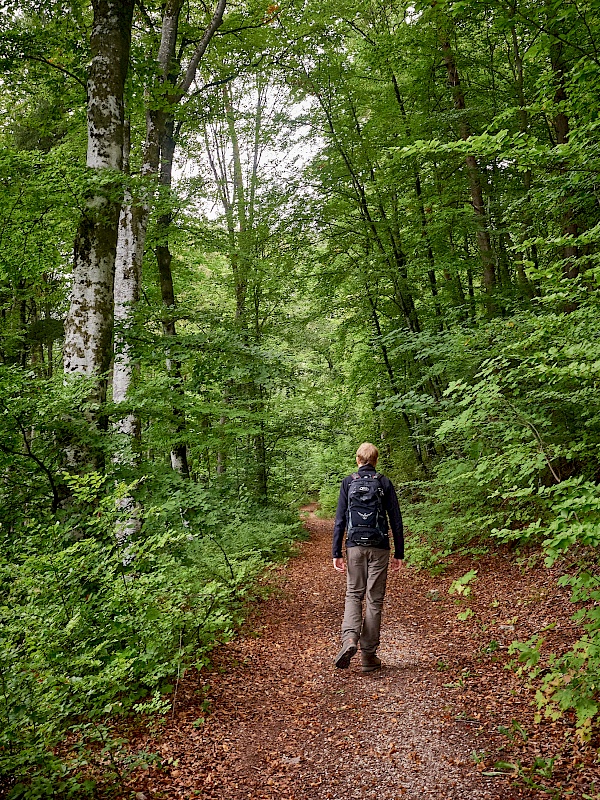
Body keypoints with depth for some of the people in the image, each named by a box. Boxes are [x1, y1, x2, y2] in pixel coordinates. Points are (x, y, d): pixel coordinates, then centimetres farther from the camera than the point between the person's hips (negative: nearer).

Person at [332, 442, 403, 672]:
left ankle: (349, 638, -11)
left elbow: (340, 520, -1)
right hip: (379, 548, 0)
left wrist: (336, 553, 2)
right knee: (374, 600, 7)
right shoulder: (384, 483, 2)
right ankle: (368, 655, 11)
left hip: (355, 547, 0)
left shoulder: (348, 482, 2)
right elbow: (396, 521, 1)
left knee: (353, 594, 13)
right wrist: (399, 553, 7)